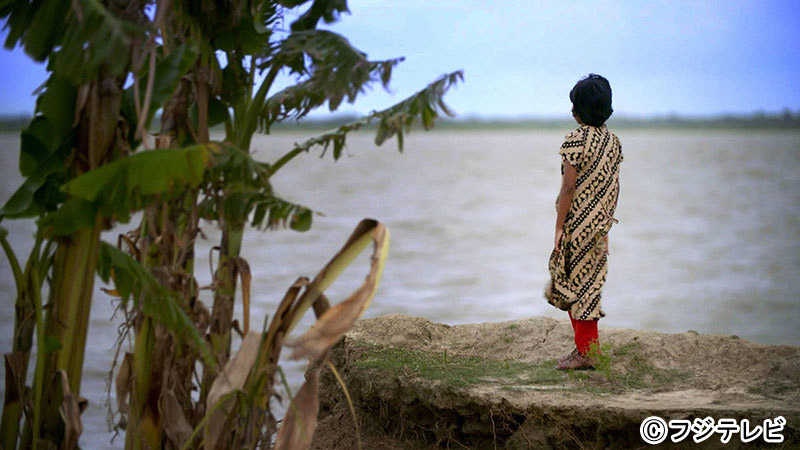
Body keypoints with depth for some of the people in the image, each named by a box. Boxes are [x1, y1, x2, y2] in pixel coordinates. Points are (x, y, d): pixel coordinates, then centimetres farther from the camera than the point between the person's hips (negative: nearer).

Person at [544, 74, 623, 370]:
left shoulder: (575, 141, -15)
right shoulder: (613, 141, 7)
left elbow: (568, 187, -17)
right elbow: (615, 186, 11)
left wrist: (559, 228, -12)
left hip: (577, 223, -7)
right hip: (600, 223, 7)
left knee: (576, 282, 1)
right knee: (590, 281, 15)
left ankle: (586, 353, 6)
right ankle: (586, 347, 20)